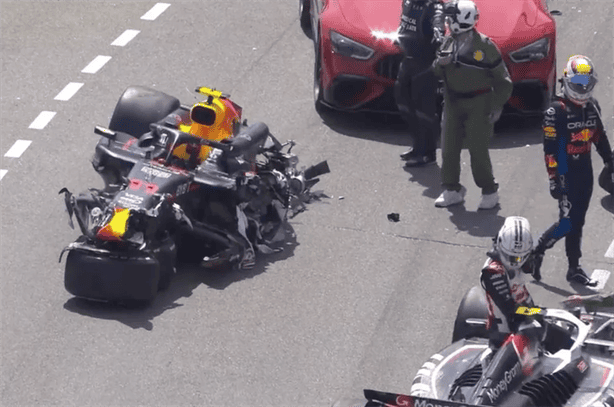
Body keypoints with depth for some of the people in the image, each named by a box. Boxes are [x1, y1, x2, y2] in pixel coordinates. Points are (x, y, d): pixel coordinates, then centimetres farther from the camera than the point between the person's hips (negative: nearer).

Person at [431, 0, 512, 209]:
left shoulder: (484, 46, -12)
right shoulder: (449, 42, 4)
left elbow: (502, 80, -5)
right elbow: (438, 72, 12)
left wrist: (497, 106, -9)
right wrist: (441, 63, -11)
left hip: (478, 105, -6)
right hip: (453, 103, 6)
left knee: (478, 151, -5)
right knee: (449, 149, 6)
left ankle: (489, 192, 8)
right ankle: (452, 190, 18)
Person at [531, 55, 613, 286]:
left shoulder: (592, 107, 7)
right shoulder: (556, 111, -14)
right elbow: (550, 148, -16)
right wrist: (553, 179, -18)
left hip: (585, 172, 7)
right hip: (566, 174, -7)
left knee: (577, 222, 10)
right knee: (568, 222, -12)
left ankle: (574, 269, 16)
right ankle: (537, 253, 6)